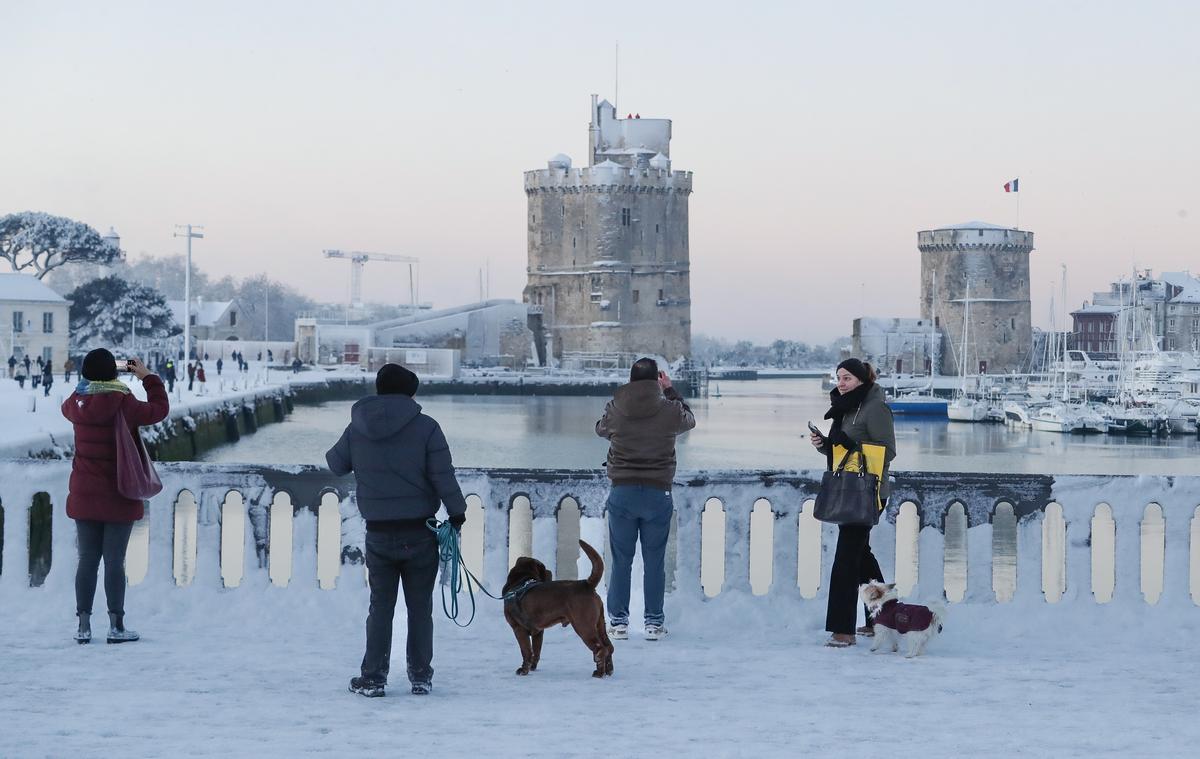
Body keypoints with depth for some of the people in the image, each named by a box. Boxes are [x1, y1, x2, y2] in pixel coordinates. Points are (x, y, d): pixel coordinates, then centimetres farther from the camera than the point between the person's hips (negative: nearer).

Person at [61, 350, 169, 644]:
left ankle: (84, 625, 8)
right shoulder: (124, 405, -15)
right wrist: (148, 377, 7)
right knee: (115, 561, -1)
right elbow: (160, 409, -2)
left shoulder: (78, 403, -2)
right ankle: (116, 625, 2)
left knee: (87, 560, 9)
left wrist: (90, 380, 24)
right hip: (119, 497, -4)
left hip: (84, 495, 4)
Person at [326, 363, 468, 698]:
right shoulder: (425, 428, -9)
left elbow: (336, 464, 15)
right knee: (420, 607, 8)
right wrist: (457, 514, 0)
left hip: (378, 535, 2)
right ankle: (420, 677, 10)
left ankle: (373, 677, 6)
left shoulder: (357, 429, 0)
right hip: (419, 533, -2)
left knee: (380, 606, 10)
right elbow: (444, 478, -10)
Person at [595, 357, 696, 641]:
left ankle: (618, 621, 10)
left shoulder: (615, 409, -6)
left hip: (622, 493, 0)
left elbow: (601, 429, 16)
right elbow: (689, 421, 16)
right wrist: (671, 391, 24)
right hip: (658, 493, 0)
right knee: (654, 562, 8)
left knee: (621, 561, 8)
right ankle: (654, 622, 10)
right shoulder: (669, 410, -8)